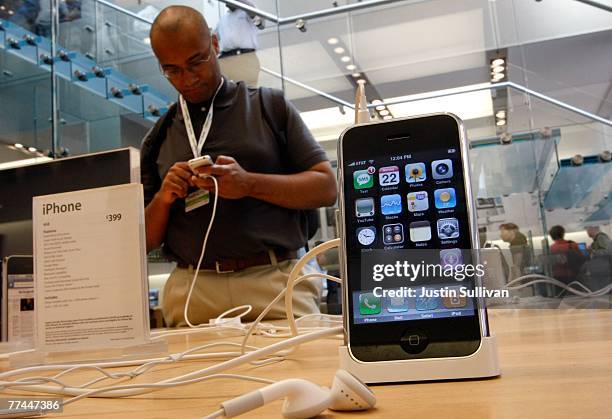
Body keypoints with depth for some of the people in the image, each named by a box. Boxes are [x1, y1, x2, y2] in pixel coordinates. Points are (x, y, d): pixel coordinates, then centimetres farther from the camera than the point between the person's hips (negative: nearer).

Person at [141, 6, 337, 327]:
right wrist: (162, 200, -4)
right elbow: (147, 242, 17)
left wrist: (249, 184, -11)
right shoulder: (158, 140, 15)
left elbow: (326, 188, 2)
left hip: (275, 282, -1)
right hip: (193, 292, 2)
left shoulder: (269, 106, 9)